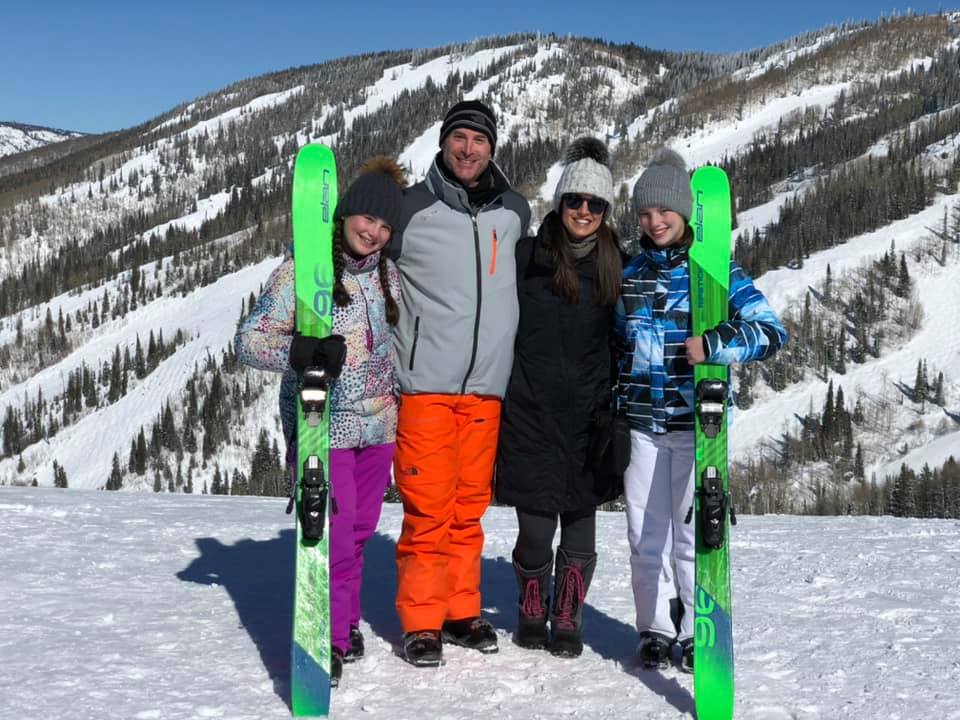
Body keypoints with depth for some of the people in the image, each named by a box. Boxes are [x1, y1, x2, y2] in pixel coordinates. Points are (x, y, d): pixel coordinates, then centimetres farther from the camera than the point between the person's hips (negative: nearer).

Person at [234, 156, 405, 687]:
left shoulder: (387, 273, 7)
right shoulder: (302, 268, -10)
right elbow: (249, 339, -15)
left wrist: (398, 391, 17)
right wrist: (303, 351, -31)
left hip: (377, 424, 5)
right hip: (321, 427, -5)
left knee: (358, 532, 12)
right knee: (333, 536, -9)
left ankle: (346, 622, 29)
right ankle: (327, 639, 6)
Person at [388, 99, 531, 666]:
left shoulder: (514, 211, 10)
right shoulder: (412, 208, -1)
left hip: (487, 384, 4)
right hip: (426, 382, -3)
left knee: (470, 504, 9)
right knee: (428, 505, -4)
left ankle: (462, 610, 21)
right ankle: (422, 620, 7)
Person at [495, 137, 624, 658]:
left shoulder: (616, 267, 5)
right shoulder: (526, 258, -2)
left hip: (588, 419, 2)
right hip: (532, 414, -2)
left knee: (580, 520, 6)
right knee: (535, 524, 1)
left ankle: (567, 619, 22)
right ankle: (531, 611, 25)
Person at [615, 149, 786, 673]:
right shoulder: (630, 273, 11)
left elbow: (770, 330, -9)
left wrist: (712, 345, -23)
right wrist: (615, 406, 18)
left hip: (696, 421, -4)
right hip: (641, 423, 4)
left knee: (693, 531, 0)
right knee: (645, 532, 7)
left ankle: (698, 633, 15)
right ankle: (655, 629, 20)